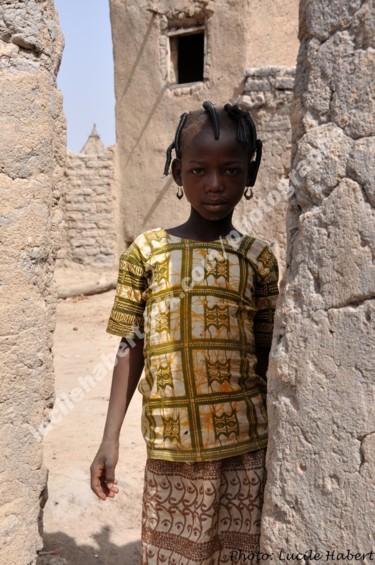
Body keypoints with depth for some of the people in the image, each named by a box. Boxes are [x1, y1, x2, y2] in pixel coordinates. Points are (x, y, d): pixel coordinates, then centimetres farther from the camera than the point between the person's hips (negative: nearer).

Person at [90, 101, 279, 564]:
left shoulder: (257, 258, 2)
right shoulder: (147, 251, 0)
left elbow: (265, 356, 8)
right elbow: (131, 348, 2)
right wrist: (110, 440, 0)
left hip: (243, 445, 1)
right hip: (171, 446, 0)